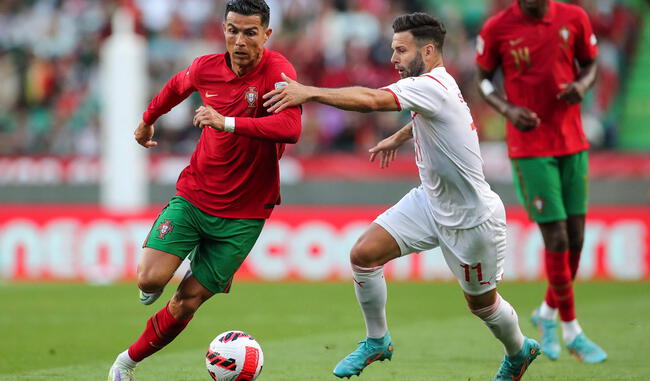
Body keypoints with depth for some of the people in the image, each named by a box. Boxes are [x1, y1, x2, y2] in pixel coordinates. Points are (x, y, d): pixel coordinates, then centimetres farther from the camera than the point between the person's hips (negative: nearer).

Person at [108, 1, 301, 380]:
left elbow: (291, 128, -35)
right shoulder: (207, 68, -3)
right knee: (150, 279, -15)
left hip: (243, 213, -3)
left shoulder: (277, 71, -18)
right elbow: (178, 85, 22)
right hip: (193, 195, 3)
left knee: (187, 302, 0)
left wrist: (227, 122, -42)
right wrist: (148, 119, 36)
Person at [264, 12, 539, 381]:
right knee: (364, 254, -8)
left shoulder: (432, 86, -28)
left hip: (472, 219, -8)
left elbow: (371, 100, -43)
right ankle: (377, 341, 10)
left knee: (482, 302, 11)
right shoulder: (435, 84, 1)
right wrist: (398, 138, 36)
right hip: (430, 201, 8)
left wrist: (309, 92, -43)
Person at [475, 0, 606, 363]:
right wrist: (508, 109, -14)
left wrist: (582, 84, -11)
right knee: (557, 240, -6)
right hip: (531, 150, -4)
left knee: (576, 238, 5)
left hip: (574, 145, 4)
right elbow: (484, 78, 4)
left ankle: (548, 314, 28)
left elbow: (590, 64, 12)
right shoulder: (497, 29, -8)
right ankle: (571, 331, 9)